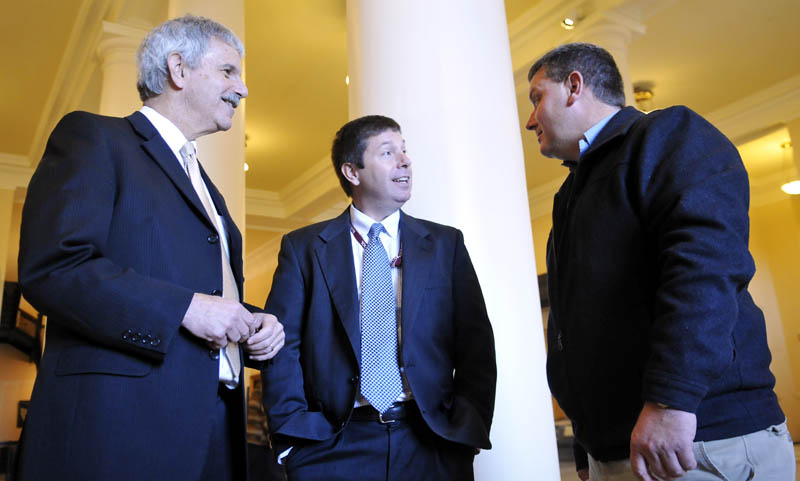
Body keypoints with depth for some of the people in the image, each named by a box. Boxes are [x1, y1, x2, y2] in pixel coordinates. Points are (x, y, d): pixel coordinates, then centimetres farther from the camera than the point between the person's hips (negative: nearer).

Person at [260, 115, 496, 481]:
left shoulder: (446, 244, 8)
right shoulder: (303, 248, 4)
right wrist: (293, 436, -8)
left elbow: (475, 345, 5)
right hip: (333, 448, -1)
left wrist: (468, 427, -5)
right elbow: (282, 348, 0)